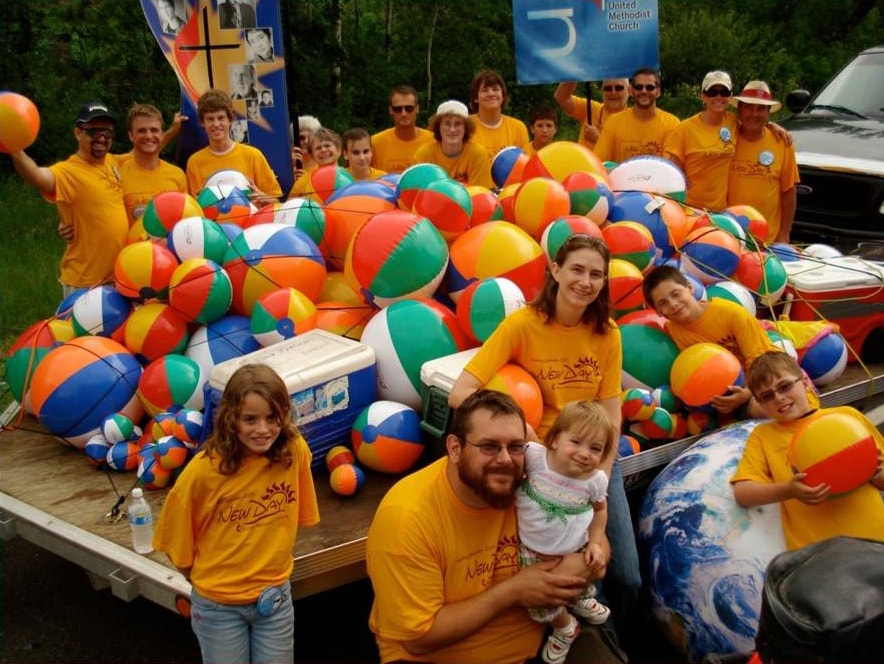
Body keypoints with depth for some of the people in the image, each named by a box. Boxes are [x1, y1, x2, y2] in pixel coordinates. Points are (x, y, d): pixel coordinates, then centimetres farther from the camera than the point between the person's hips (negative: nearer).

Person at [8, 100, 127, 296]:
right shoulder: (67, 172, -20)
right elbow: (38, 177, -43)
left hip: (121, 276, 7)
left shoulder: (112, 162, 3)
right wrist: (16, 152, -61)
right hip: (85, 284, -7)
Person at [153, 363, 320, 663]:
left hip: (276, 595, 2)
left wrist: (269, 562, 8)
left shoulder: (295, 451, -16)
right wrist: (205, 580, 3)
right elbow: (177, 538, -7)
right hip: (218, 603, -2)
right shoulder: (204, 470, -23)